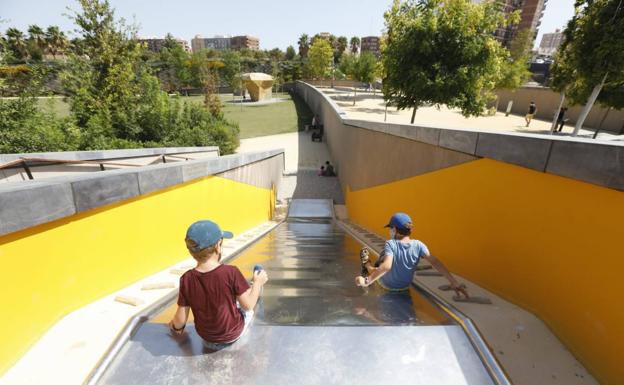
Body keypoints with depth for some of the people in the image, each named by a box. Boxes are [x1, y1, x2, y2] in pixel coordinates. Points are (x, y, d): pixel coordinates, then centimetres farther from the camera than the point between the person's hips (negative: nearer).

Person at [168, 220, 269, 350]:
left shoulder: (186, 279, -19)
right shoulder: (231, 272, -28)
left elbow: (180, 320, -9)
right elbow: (248, 305, -17)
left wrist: (175, 326, 14)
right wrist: (258, 282, -2)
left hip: (205, 336, 3)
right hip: (232, 334, -3)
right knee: (253, 287, 15)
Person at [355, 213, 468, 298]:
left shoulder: (390, 244, -30)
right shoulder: (418, 245, -20)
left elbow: (386, 266, -43)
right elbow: (435, 262, -28)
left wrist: (367, 281, -41)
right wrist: (453, 281, -27)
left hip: (387, 285, -4)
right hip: (405, 286, 4)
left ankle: (366, 263, 61)